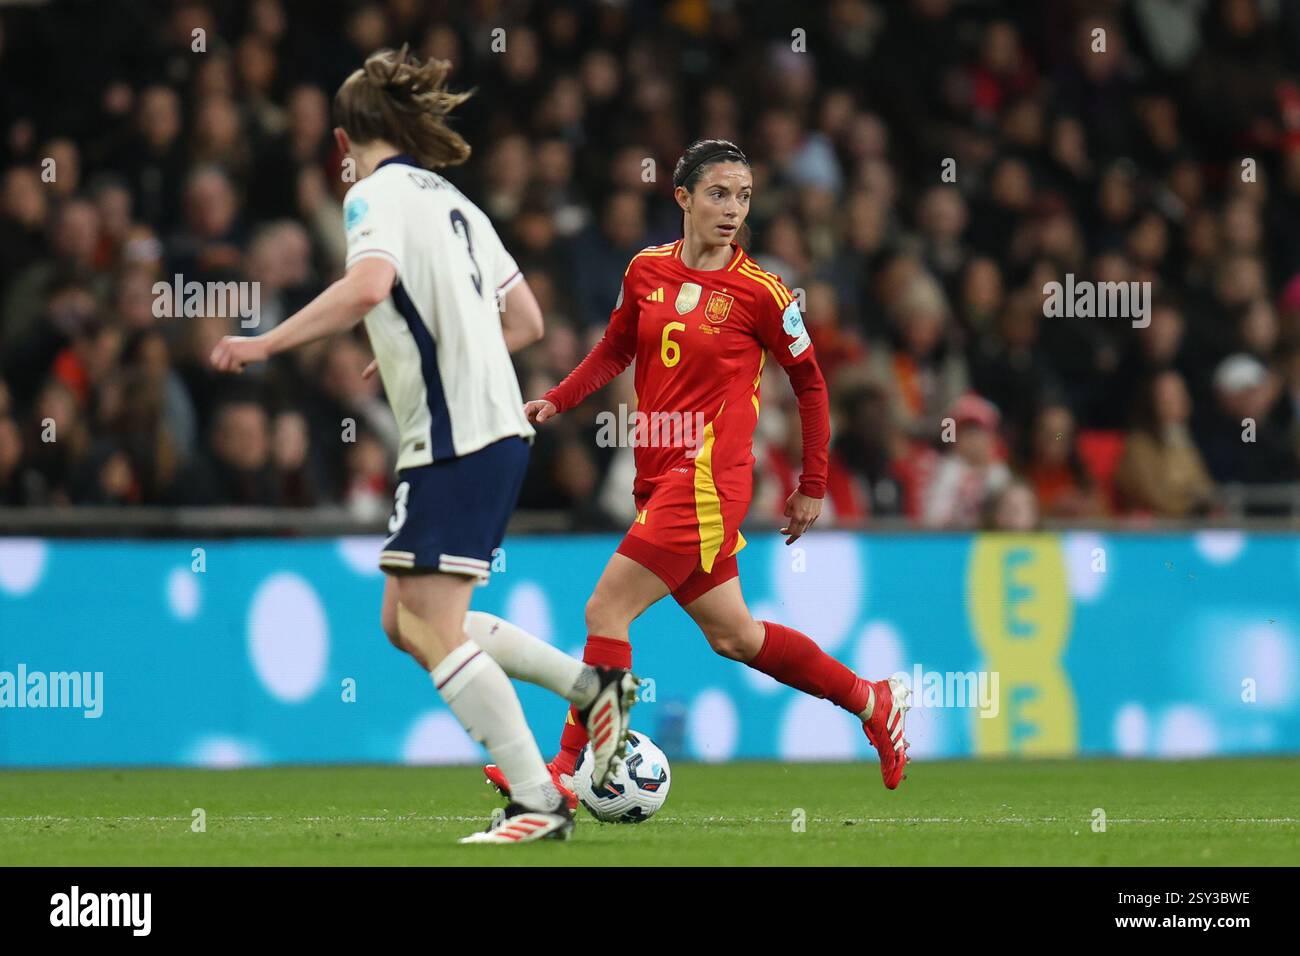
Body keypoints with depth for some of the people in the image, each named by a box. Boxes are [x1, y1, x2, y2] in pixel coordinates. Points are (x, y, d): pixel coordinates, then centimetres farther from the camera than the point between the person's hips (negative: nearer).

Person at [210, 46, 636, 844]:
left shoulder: (379, 194, -7)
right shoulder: (454, 202, 19)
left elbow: (368, 287, -28)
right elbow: (526, 322, 22)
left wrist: (264, 345, -22)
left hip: (455, 442, -9)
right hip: (495, 427, 9)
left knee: (431, 629, -7)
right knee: (407, 623, 15)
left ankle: (539, 803, -10)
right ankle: (591, 684, 16)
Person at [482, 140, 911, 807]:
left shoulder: (761, 293, -8)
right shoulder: (646, 270, 7)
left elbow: (809, 382, 3)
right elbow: (614, 351, 22)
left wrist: (812, 488, 5)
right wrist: (556, 401, 5)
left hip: (706, 479, -6)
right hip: (658, 478, 6)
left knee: (606, 611, -12)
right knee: (732, 636, 14)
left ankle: (571, 770, -7)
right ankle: (872, 702, 29)